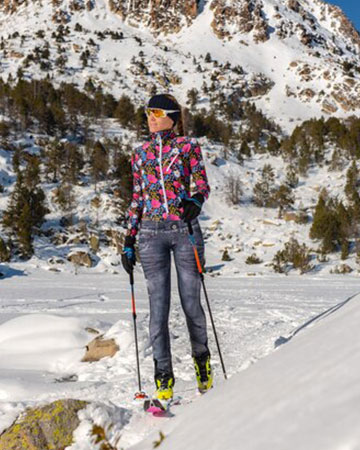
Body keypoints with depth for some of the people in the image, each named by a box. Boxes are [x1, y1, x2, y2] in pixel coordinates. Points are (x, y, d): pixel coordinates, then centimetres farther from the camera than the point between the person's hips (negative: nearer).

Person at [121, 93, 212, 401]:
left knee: (191, 303, 3)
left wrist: (194, 202, -24)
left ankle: (202, 358, 27)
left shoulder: (188, 147, 4)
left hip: (186, 229, -2)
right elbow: (137, 199, 15)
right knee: (159, 307, -1)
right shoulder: (140, 154, 13)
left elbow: (203, 186, 0)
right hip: (152, 233, 2)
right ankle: (164, 376, 6)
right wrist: (129, 240, 11)